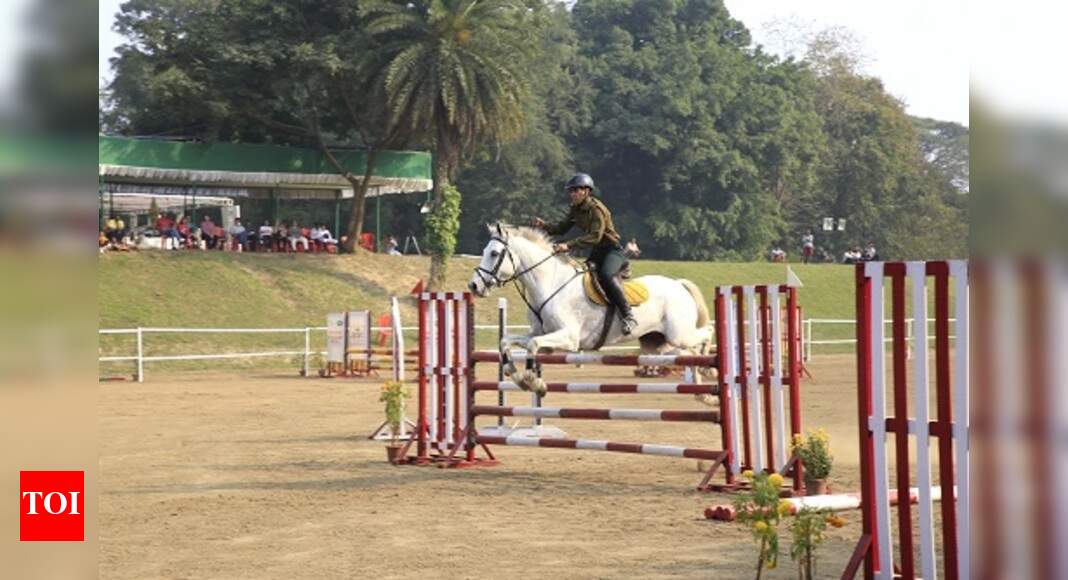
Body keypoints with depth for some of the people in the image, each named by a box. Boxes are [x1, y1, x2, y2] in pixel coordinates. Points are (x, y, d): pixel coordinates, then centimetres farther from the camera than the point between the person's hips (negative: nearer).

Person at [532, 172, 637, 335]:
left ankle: (628, 316, -29)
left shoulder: (596, 208, -19)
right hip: (596, 252, 9)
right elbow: (561, 229, 12)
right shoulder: (576, 209, 7)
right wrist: (544, 226, -7)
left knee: (606, 275, -33)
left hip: (612, 250, -9)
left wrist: (569, 245, -36)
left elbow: (595, 236, -29)